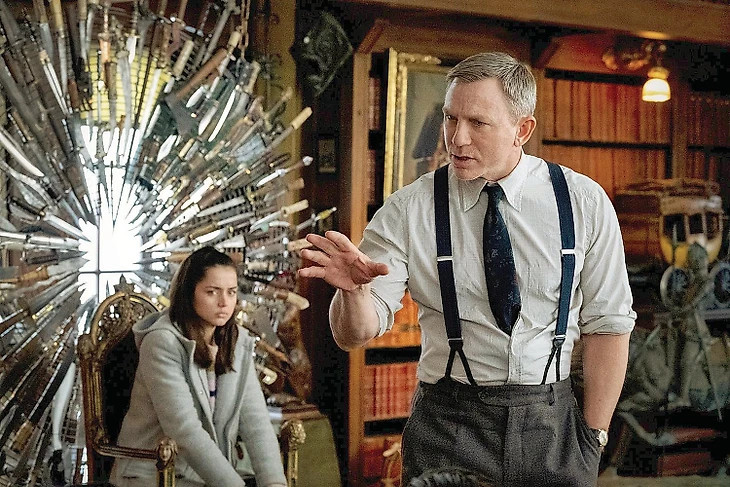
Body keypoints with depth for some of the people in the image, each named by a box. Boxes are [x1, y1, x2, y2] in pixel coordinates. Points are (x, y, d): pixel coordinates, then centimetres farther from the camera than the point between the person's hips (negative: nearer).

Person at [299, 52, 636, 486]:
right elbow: (356, 334, -10)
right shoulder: (408, 211, -7)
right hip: (447, 430, -1)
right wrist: (354, 289, -31)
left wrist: (594, 435, -3)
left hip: (552, 424, 1)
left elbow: (608, 322, 0)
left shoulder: (584, 202, -4)